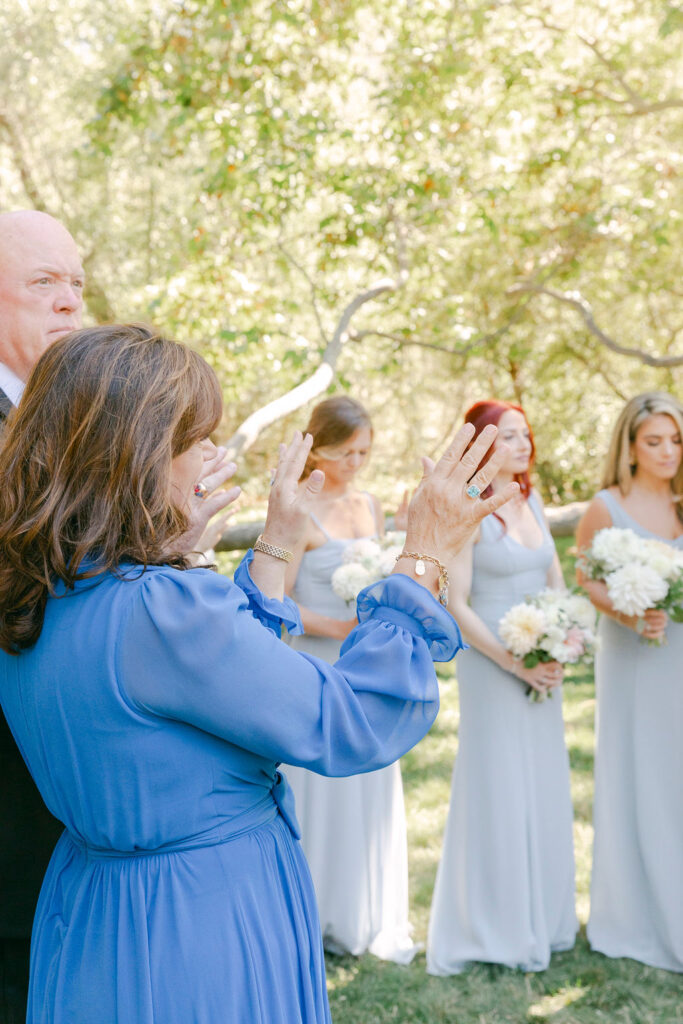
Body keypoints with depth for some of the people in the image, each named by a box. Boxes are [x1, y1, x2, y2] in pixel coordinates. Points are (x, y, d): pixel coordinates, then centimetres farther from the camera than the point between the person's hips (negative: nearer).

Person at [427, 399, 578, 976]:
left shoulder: (532, 502, 9)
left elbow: (556, 582, 13)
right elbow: (458, 604, -14)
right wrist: (513, 662, -17)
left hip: (542, 665, 7)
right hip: (491, 664, -7)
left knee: (545, 787, 14)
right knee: (498, 789, 2)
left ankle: (543, 919, 29)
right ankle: (497, 928, 18)